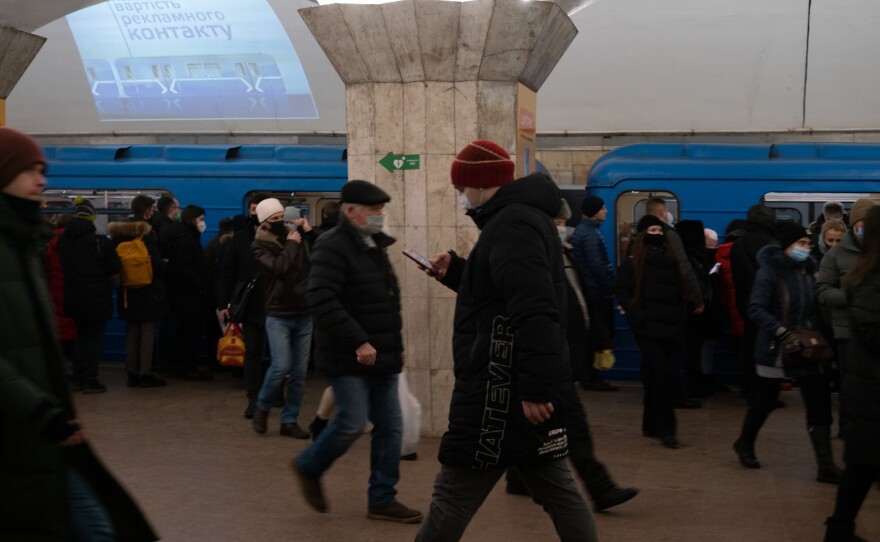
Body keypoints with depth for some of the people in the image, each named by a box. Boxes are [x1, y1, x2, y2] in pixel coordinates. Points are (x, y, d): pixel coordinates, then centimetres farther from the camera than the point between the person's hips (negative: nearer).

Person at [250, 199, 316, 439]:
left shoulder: (297, 235, 7)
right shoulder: (259, 245, -3)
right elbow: (278, 267, -21)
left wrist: (309, 232, -6)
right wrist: (291, 244, -10)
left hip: (304, 315, 4)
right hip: (278, 316, -4)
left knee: (299, 372, 4)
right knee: (281, 367, -12)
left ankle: (289, 420, 15)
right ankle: (262, 406, 14)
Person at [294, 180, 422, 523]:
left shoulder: (375, 245, 15)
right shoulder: (333, 247, -14)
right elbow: (321, 299, -26)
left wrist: (395, 345, 19)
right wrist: (358, 342, -28)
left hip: (382, 356, 9)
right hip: (348, 357, -9)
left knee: (390, 427, 6)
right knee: (352, 423, -10)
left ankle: (382, 500, 15)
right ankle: (308, 468, 18)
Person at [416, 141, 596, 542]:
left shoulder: (511, 225, -15)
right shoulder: (526, 218, 18)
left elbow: (533, 314, -26)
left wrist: (535, 386, -28)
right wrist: (455, 271, 17)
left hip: (505, 389, -11)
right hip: (527, 386, 11)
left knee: (453, 495, -4)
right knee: (557, 489, 14)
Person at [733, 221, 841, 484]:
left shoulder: (808, 268, 2)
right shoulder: (769, 271, -14)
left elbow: (814, 306, 13)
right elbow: (755, 309, -22)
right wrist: (782, 332, -30)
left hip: (806, 346, 5)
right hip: (775, 348, -5)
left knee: (820, 404, -2)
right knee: (765, 401, 9)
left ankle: (826, 466, 1)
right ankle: (744, 444, 35)